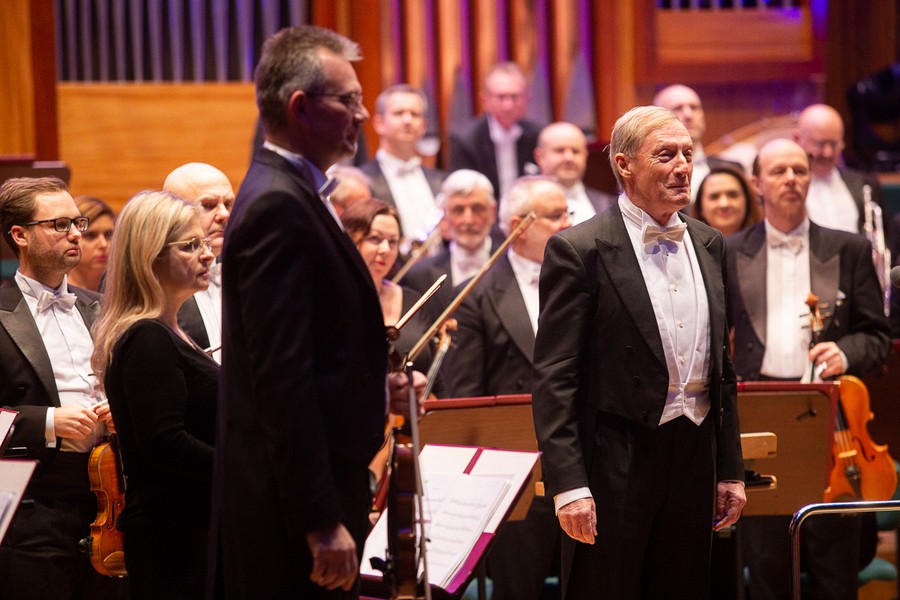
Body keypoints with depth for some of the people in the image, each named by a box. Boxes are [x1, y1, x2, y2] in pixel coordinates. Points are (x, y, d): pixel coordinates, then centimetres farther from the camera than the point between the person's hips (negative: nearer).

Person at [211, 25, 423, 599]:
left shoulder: (288, 193, 14)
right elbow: (282, 378, -22)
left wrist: (375, 385, 9)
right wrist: (322, 523, -23)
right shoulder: (278, 207, -17)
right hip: (295, 507, -10)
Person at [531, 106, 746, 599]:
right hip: (617, 464, -6)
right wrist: (568, 484, -17)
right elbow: (554, 381, -11)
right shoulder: (577, 251, -8)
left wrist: (731, 470, 13)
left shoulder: (709, 245, 12)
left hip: (694, 463, 6)